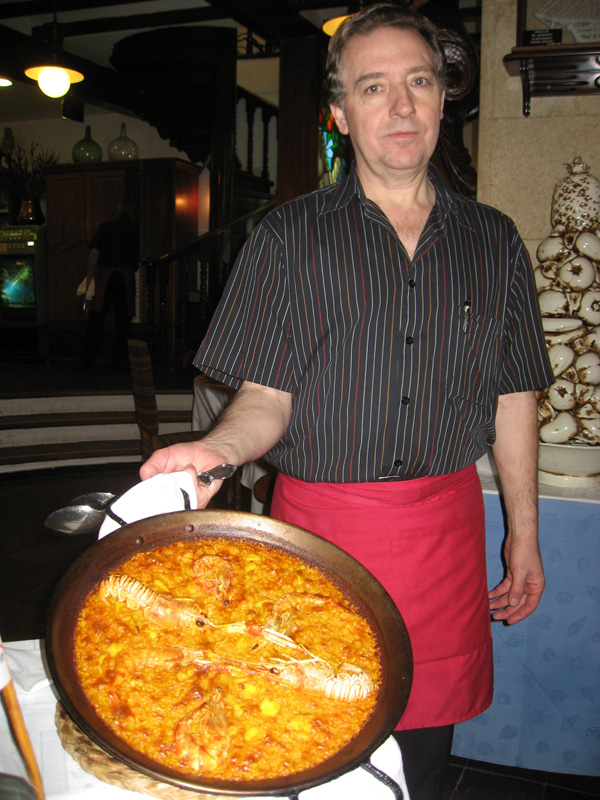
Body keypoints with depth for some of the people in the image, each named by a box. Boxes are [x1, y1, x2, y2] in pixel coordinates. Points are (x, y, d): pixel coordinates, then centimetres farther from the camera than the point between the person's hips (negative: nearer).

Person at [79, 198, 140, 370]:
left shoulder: (105, 226, 8)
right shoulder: (137, 229, 10)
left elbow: (94, 254, 0)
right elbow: (139, 259, 11)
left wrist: (89, 278, 0)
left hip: (105, 275, 0)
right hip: (127, 277, 0)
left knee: (96, 318, 2)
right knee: (123, 320, 5)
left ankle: (87, 359, 0)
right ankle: (120, 361, 6)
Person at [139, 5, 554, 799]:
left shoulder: (494, 241, 7)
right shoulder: (289, 236, -1)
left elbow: (512, 397, 11)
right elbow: (268, 397, -3)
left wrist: (524, 532, 11)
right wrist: (222, 446, -25)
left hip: (445, 526, 2)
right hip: (318, 520, -2)